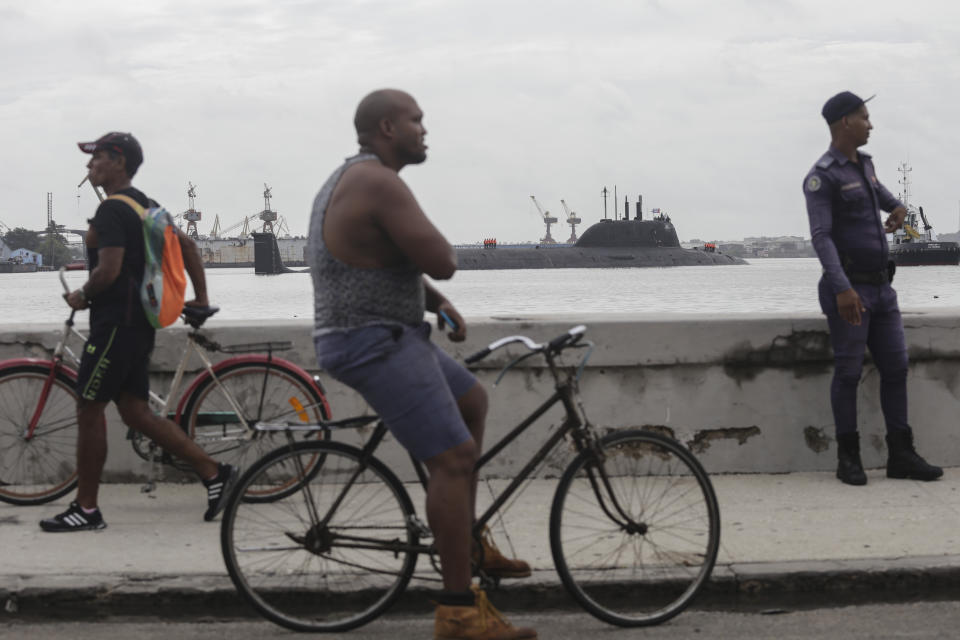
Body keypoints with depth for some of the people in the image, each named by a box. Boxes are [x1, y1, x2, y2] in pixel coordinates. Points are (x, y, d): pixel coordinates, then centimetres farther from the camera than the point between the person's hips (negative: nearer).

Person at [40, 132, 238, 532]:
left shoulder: (112, 210, -15)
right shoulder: (144, 206, 16)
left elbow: (108, 271, -24)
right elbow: (187, 246, 20)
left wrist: (82, 296, -6)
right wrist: (201, 298, 24)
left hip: (116, 321, -10)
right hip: (139, 322, 10)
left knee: (88, 410, -1)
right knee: (134, 412, 10)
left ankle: (86, 510, 5)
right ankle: (213, 473, 7)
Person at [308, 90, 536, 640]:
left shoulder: (354, 179, 16)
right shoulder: (380, 183, -19)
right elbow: (441, 262, -23)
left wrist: (442, 305, 9)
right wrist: (440, 246, 0)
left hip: (390, 336, 11)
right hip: (377, 345, -11)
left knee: (473, 401, 25)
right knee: (454, 458, -13)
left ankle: (469, 541, 29)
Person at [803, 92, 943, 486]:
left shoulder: (863, 164, 15)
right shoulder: (822, 176, -11)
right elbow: (821, 236, -21)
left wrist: (897, 207, 17)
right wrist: (842, 289, -32)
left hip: (881, 287, 8)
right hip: (849, 290, -8)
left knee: (895, 367, 4)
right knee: (849, 372, -3)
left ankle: (901, 455, 8)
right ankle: (849, 459, 6)